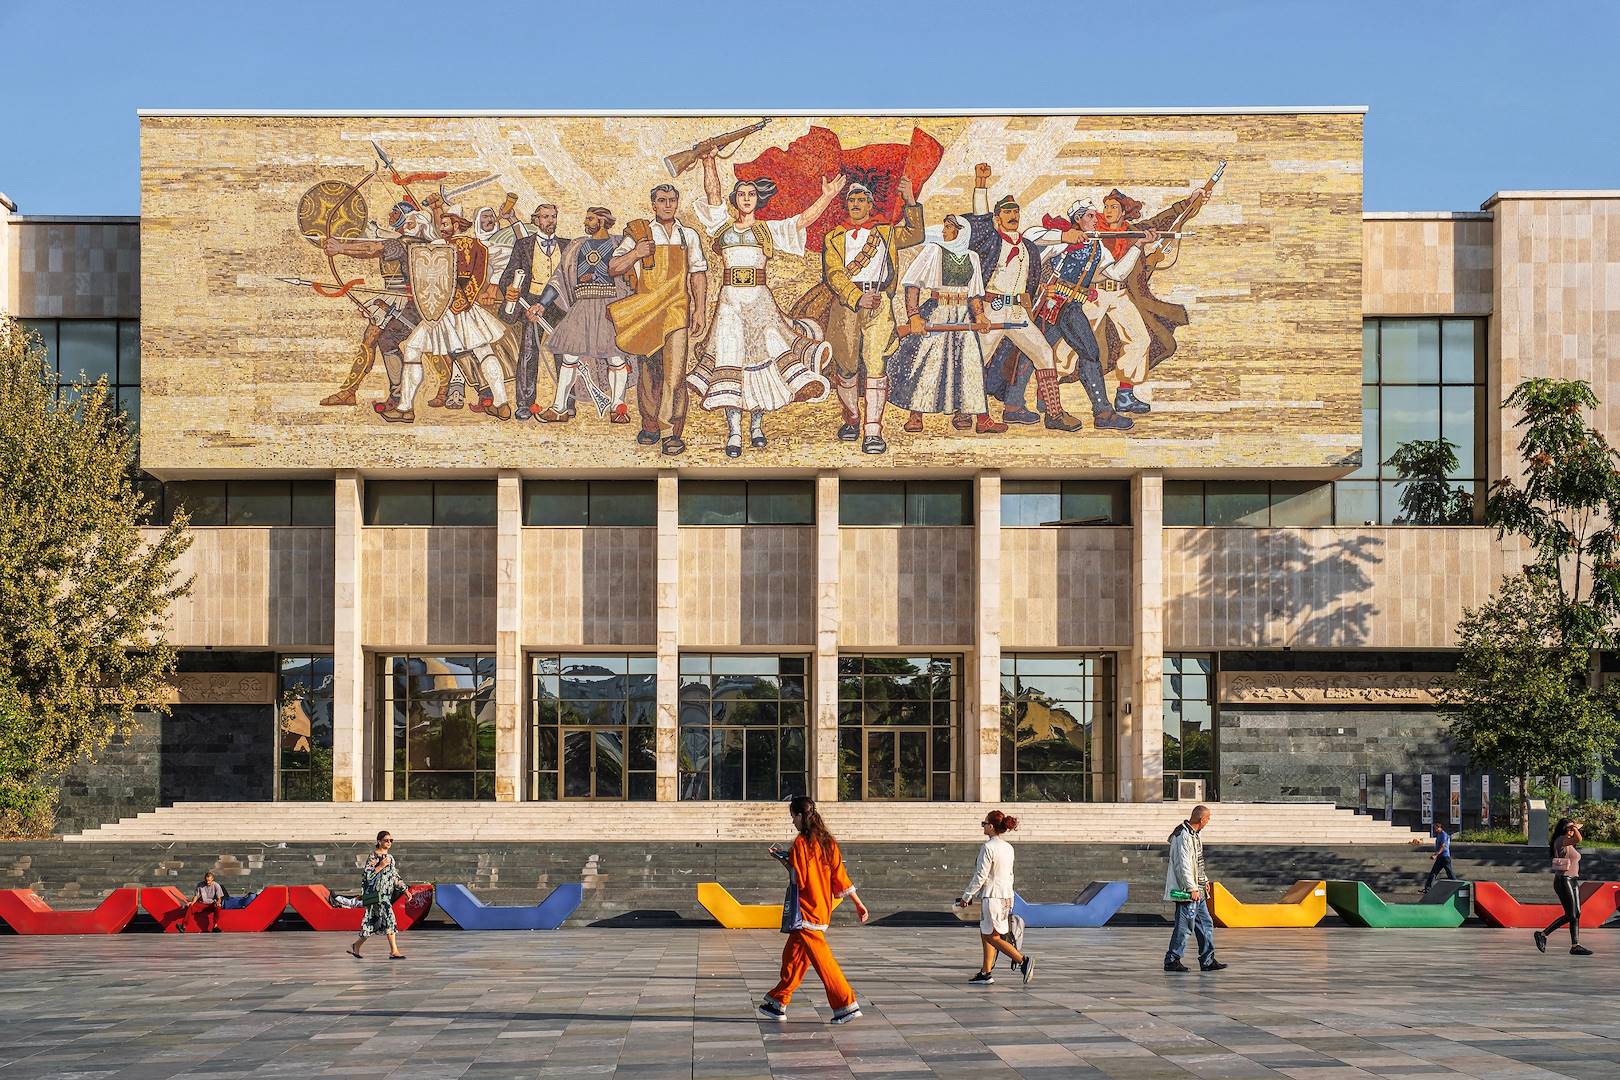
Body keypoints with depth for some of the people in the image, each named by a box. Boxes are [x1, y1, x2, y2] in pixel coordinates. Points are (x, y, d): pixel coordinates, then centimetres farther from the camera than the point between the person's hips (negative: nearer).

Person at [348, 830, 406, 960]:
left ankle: (356, 946, 24)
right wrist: (381, 866, -18)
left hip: (387, 894, 8)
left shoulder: (390, 857, 16)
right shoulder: (373, 857, -8)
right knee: (389, 920, -14)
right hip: (377, 893, -8)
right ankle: (394, 951, -13)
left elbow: (395, 877, 21)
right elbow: (366, 875, -14)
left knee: (373, 923, 11)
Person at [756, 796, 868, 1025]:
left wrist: (784, 860, 1)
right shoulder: (828, 842, 7)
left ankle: (847, 1005, -10)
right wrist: (859, 904, 10)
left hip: (805, 912, -8)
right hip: (822, 910, 8)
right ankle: (777, 1004, 24)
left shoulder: (801, 843, -15)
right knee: (792, 957, 16)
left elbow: (798, 879, -15)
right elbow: (841, 877, 7)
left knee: (822, 960, -7)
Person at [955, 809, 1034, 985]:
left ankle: (1023, 960, -15)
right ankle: (986, 973, 15)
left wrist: (966, 897, -7)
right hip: (1006, 895, 9)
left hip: (992, 896, -9)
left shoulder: (988, 847, -15)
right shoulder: (1008, 848, 11)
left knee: (992, 937, -4)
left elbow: (980, 876, -15)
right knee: (986, 935, 15)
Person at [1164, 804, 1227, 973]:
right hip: (1187, 890, -11)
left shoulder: (1195, 834, 14)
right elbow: (1184, 865, -22)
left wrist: (1204, 880, 26)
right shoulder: (1184, 837, -19)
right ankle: (1172, 960, 3)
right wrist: (1192, 888, -21)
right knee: (1183, 926, -5)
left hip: (1197, 890, 11)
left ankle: (1207, 960, 16)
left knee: (1206, 924, 12)